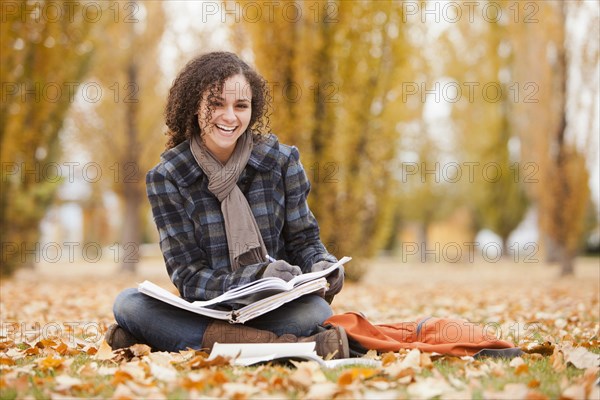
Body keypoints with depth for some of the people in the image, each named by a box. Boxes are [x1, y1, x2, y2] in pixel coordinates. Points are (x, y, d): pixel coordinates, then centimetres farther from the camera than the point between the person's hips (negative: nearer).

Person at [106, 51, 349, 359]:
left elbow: (303, 241, 7)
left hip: (275, 308, 1)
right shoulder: (166, 178, -3)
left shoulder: (281, 160, 1)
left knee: (317, 310, -33)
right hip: (206, 309, -1)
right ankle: (273, 343, -38)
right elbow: (188, 277, -8)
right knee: (127, 302, -27)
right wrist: (257, 277, -27)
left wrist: (322, 266, -18)